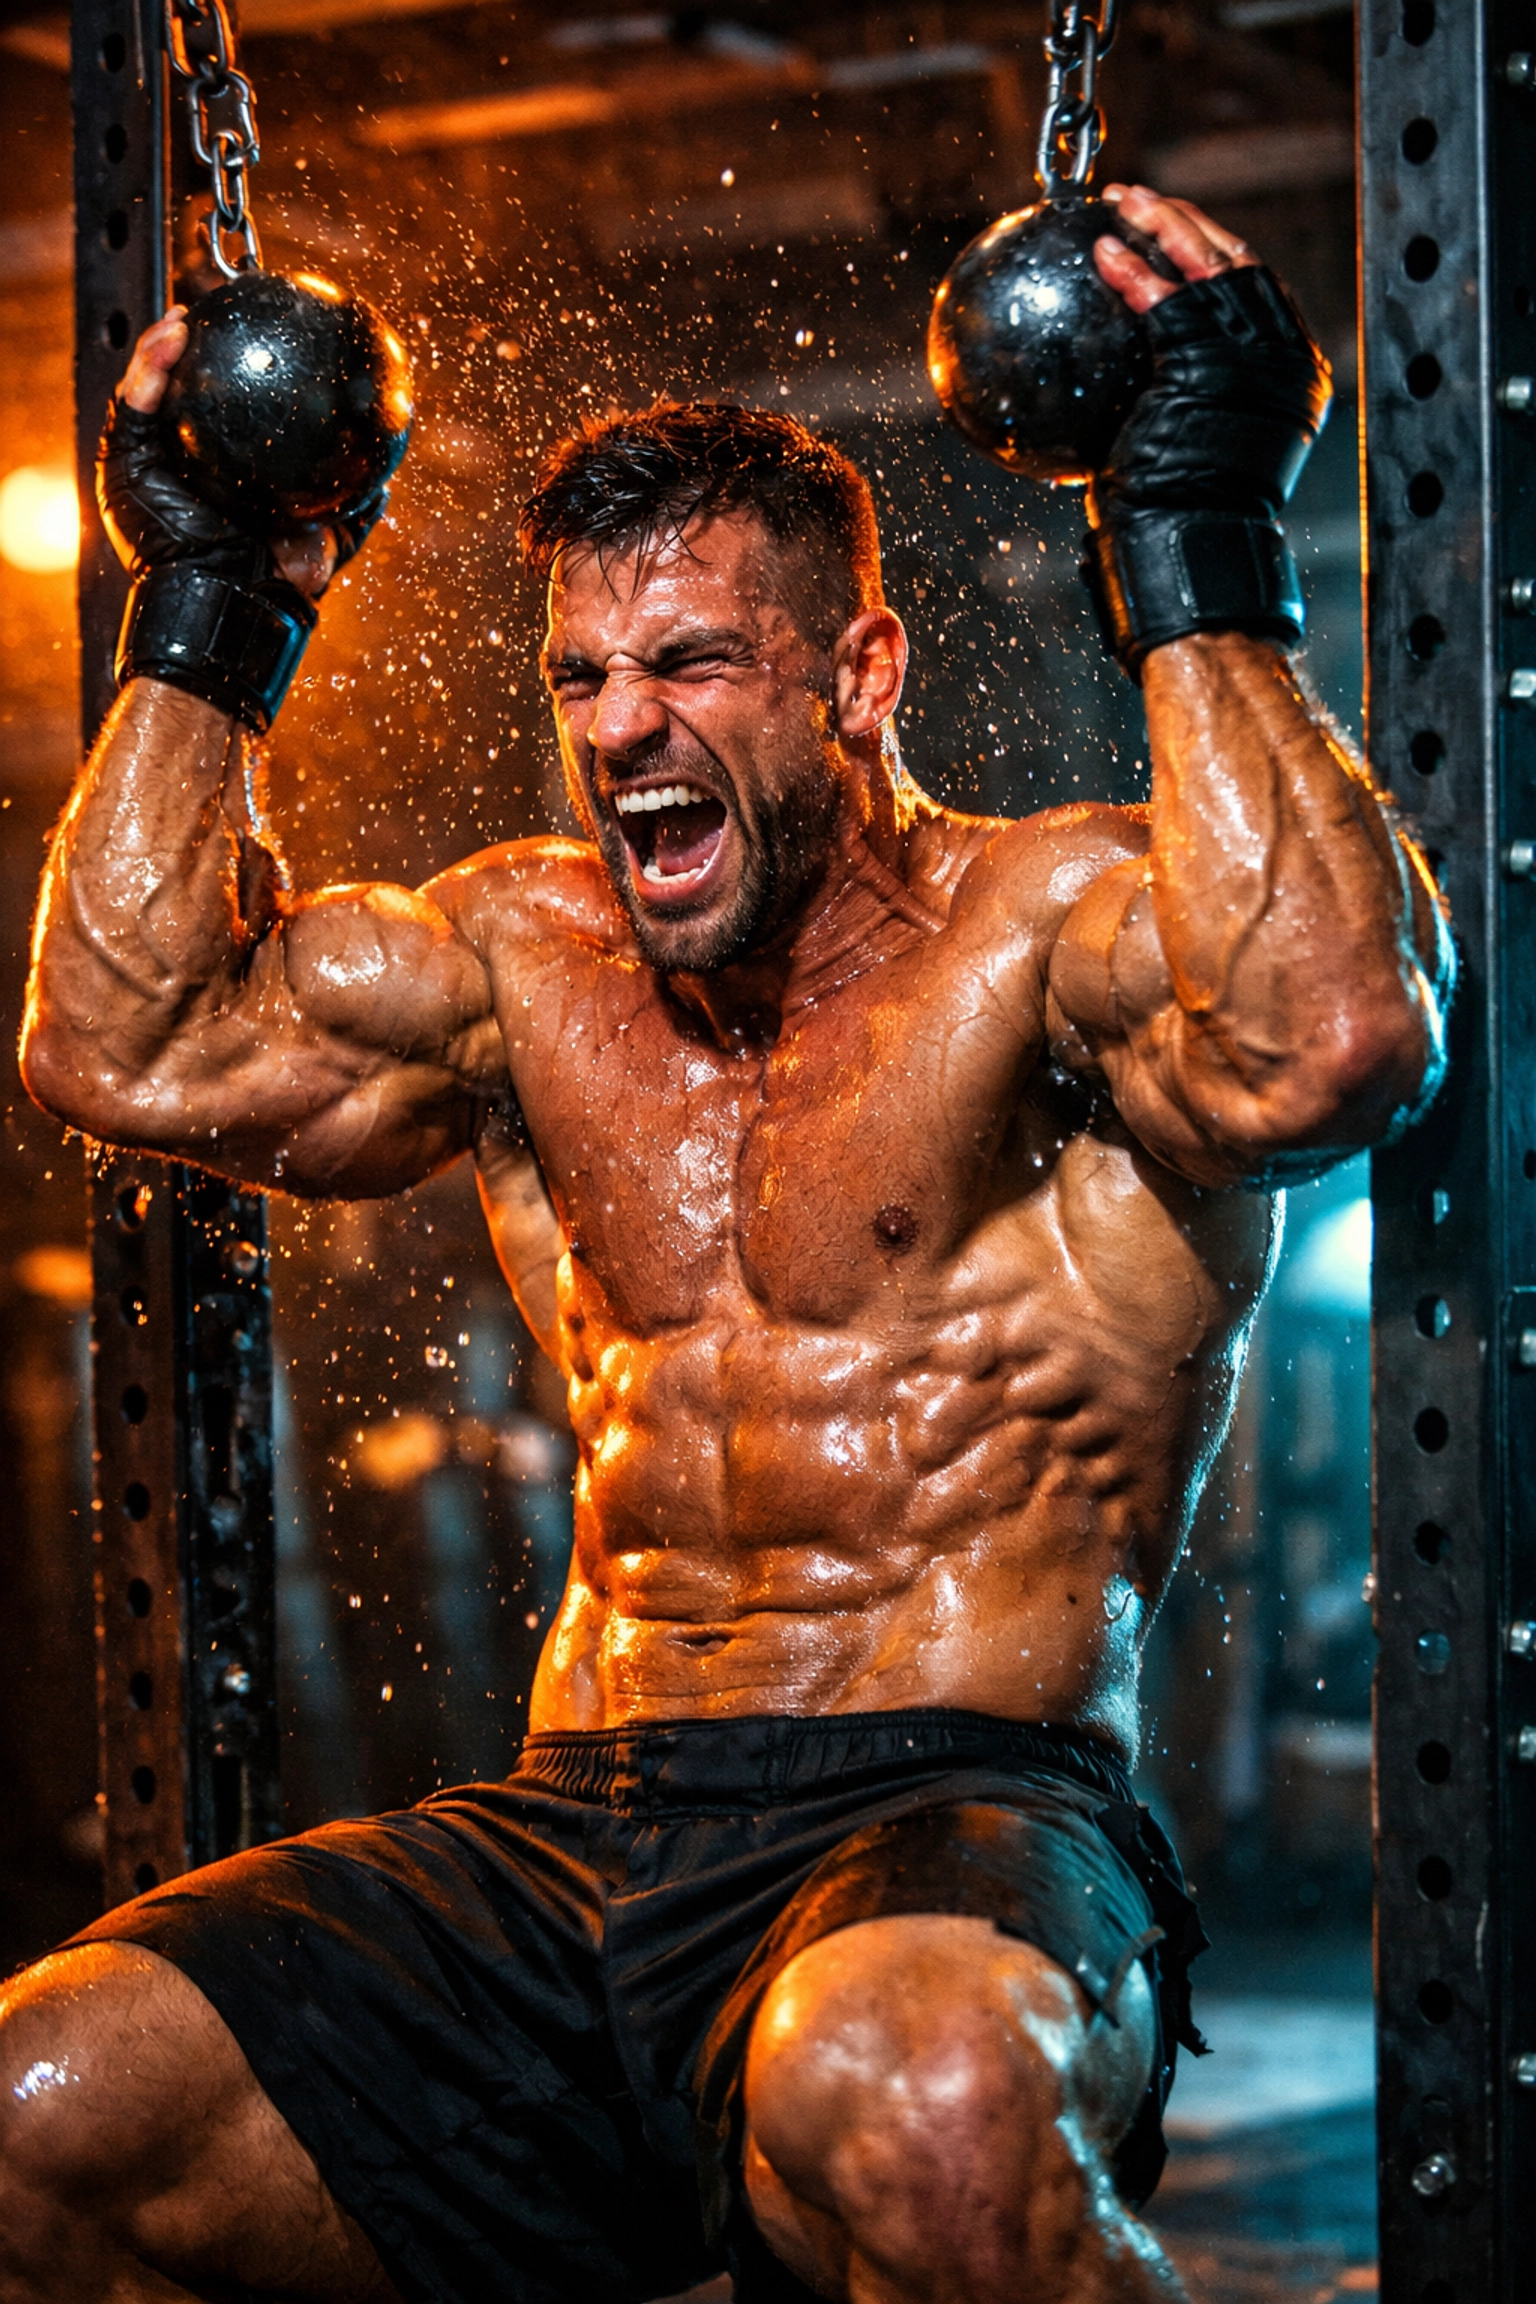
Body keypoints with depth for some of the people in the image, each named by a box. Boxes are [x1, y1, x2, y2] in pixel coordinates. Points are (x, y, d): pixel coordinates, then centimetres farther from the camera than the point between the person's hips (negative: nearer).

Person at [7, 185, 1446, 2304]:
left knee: (913, 2093, -43)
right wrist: (211, 616, 19)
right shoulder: (537, 957, 19)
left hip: (957, 1829, -6)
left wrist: (1202, 558, -18)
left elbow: (1333, 1040, -22)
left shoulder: (1053, 926, -1)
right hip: (568, 1843, 6)